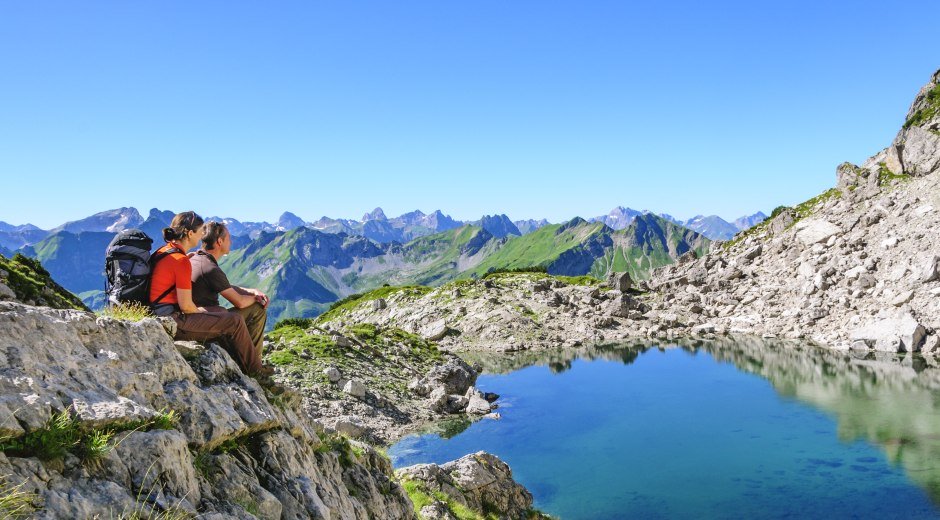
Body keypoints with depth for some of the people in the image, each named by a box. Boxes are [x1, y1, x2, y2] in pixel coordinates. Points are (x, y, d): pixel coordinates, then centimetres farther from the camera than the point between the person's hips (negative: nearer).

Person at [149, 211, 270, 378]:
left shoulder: (163, 251, 10)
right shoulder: (182, 261, -19)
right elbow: (186, 306, -19)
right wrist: (200, 311, 0)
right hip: (174, 321, -10)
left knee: (222, 321, 22)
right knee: (235, 321, -4)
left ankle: (240, 367, 25)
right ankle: (254, 370, 12)